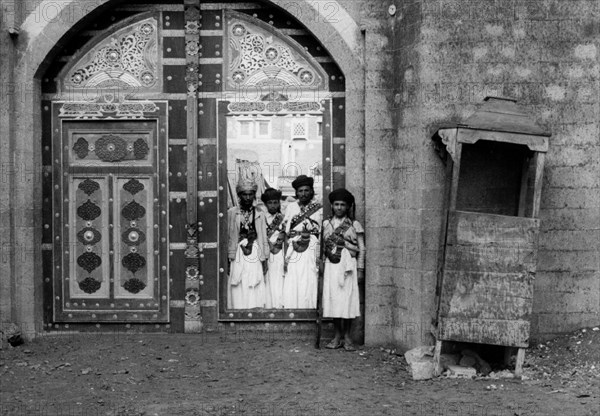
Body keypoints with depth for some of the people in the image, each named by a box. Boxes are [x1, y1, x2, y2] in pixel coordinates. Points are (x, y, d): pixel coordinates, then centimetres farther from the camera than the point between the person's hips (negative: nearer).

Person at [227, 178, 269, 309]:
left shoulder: (259, 214, 6)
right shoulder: (232, 213, 2)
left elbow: (264, 238, 8)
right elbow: (228, 237, 3)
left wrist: (265, 259, 5)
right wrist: (228, 259, 0)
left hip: (255, 255, 1)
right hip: (237, 256, -1)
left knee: (254, 293, -1)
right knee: (238, 291, -1)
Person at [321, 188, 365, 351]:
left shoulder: (354, 225, 4)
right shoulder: (326, 224, 12)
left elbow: (361, 249, 3)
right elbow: (323, 247, 14)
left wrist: (360, 269, -2)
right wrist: (322, 264, 8)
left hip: (348, 265, -2)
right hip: (331, 265, 2)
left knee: (347, 299, -4)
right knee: (333, 299, 0)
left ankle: (347, 337, 6)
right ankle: (337, 336, 9)